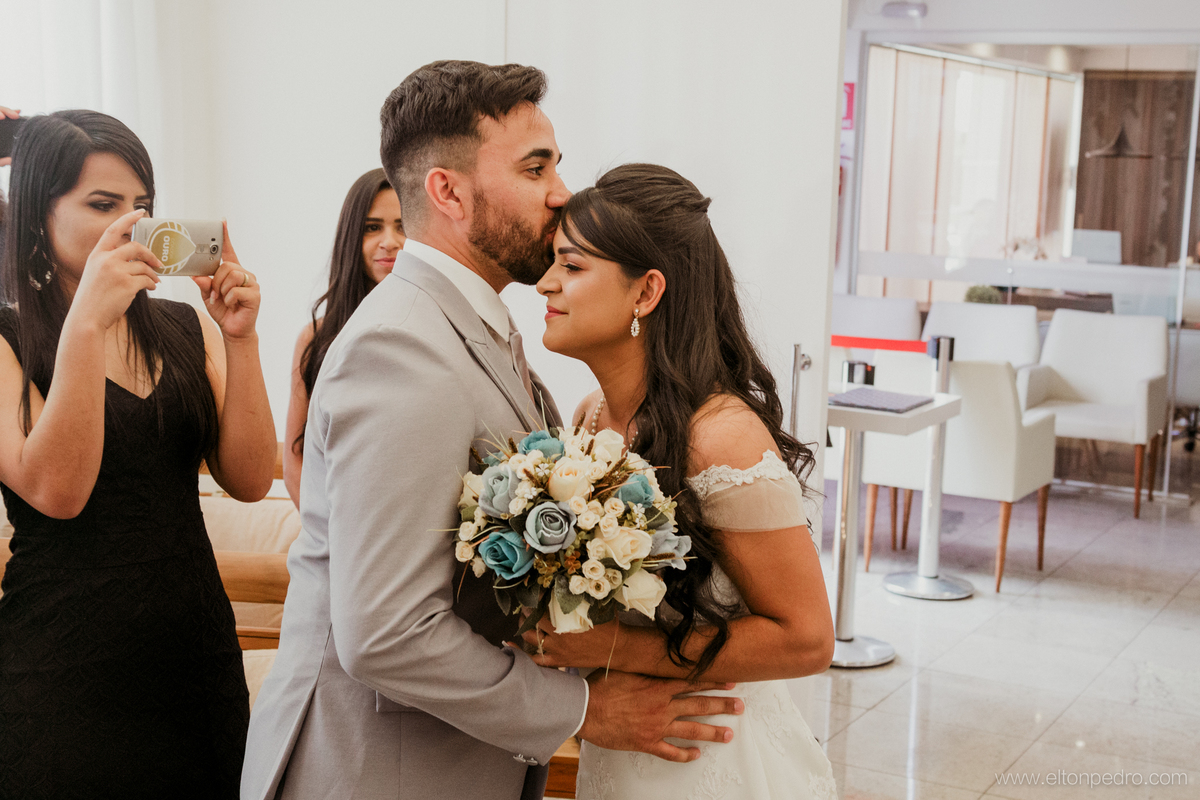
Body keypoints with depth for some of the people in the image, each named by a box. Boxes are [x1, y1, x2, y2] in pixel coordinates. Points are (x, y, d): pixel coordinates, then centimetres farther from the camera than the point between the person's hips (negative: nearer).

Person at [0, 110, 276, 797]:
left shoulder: (186, 329, 8)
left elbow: (249, 480, -1)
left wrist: (240, 339, -12)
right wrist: (86, 322, -24)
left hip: (199, 651, 4)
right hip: (65, 671, -4)